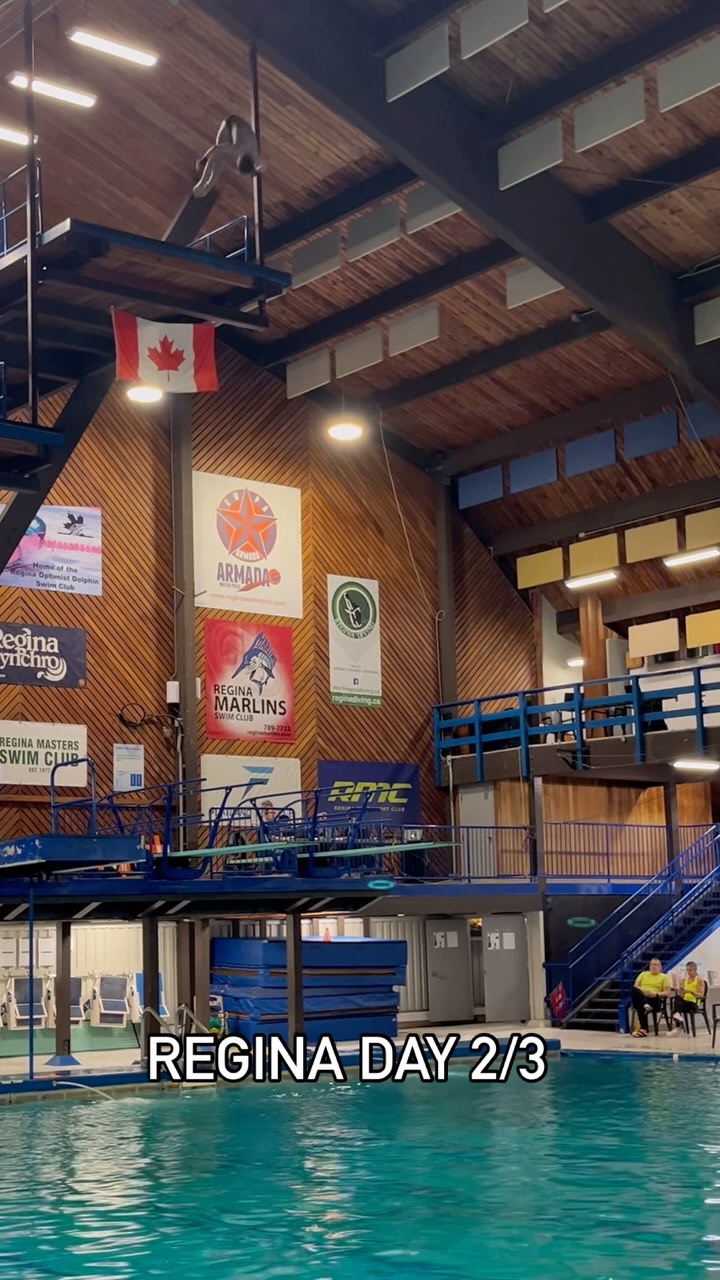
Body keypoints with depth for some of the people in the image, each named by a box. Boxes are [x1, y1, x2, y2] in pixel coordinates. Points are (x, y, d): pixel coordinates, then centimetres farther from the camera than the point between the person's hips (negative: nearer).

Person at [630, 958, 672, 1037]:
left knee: (641, 1008, -39)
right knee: (634, 990, -35)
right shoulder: (643, 974, 23)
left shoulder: (664, 977, 14)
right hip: (641, 998, 3)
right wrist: (641, 991, -11)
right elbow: (635, 987, 13)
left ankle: (641, 1028, -30)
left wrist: (656, 994, -15)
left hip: (655, 999, -3)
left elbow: (667, 992, 4)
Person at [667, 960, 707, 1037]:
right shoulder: (684, 980, 16)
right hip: (684, 1002, 4)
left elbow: (701, 995, -7)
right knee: (677, 998, -35)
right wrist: (679, 991, -12)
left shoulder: (700, 981, 4)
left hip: (693, 1004, -4)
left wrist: (691, 992, -21)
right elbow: (680, 995, 11)